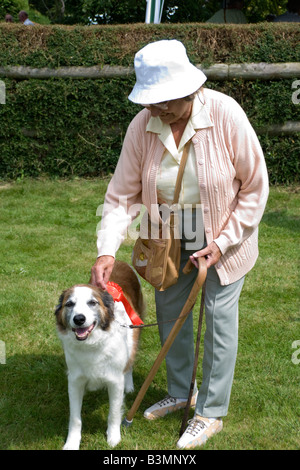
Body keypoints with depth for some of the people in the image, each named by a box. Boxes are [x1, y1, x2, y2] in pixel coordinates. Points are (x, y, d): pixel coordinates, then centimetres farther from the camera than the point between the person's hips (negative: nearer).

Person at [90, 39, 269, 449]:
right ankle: (179, 393, 37)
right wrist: (107, 250, -26)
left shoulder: (226, 116, -26)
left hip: (224, 236, -4)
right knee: (169, 311, 14)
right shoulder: (142, 127, -16)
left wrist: (223, 243, -19)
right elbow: (123, 193, -13)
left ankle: (211, 412, 21)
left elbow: (255, 187, -17)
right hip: (172, 238, 4)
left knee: (219, 319, 3)